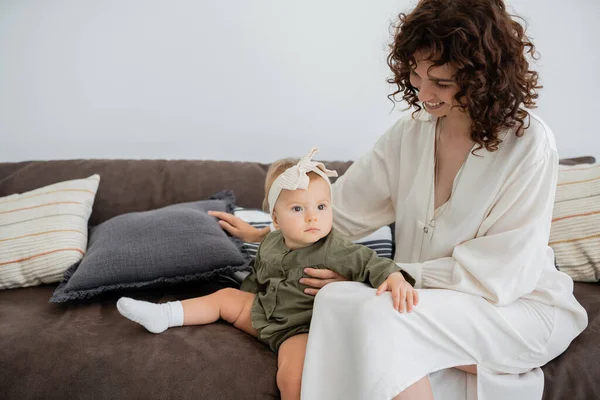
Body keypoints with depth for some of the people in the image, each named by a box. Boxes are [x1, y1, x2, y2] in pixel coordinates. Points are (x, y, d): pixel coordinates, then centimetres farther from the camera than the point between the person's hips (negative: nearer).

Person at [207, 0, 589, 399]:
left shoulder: (529, 144, -15)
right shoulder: (410, 133, 1)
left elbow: (498, 274, -17)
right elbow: (346, 208, 9)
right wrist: (266, 235, 6)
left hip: (520, 304, -5)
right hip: (432, 299, 6)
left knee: (379, 314, -31)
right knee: (338, 297, -25)